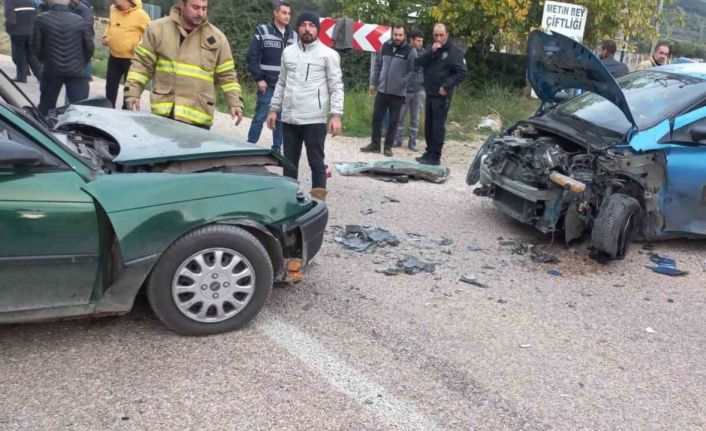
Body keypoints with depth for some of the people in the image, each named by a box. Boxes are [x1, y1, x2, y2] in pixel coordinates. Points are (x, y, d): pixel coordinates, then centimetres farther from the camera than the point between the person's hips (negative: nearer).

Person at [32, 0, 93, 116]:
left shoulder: (41, 19, -5)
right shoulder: (79, 20, -3)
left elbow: (36, 45, -2)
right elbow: (89, 46, 1)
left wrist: (44, 60, 18)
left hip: (51, 70, 0)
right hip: (76, 70, 0)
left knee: (46, 107, 16)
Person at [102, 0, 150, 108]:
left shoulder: (140, 14, -16)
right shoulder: (113, 9, 4)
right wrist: (106, 36, 9)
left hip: (131, 59, -6)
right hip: (113, 57, 6)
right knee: (110, 87, 16)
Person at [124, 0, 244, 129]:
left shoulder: (217, 38, 4)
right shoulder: (158, 29, 2)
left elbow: (227, 76, 7)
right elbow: (142, 64, 6)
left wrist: (235, 103, -4)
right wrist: (133, 94, -2)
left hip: (198, 117, 0)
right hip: (162, 113, 0)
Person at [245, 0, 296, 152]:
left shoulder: (293, 35, 10)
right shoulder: (262, 31, -1)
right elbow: (251, 57, -4)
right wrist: (259, 79, -10)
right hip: (268, 85, -4)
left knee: (281, 118, 7)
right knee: (260, 117, -3)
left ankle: (277, 148, 18)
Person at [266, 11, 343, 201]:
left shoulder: (328, 54, -1)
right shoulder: (288, 52, 12)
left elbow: (336, 87, -5)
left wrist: (336, 115, -14)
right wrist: (274, 109, 13)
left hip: (315, 119, -5)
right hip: (289, 118, 5)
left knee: (316, 161, -1)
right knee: (289, 161, 12)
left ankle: (318, 201, 6)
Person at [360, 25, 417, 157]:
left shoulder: (410, 51, -8)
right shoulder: (385, 47, 5)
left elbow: (414, 72, -8)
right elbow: (377, 65, 13)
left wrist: (402, 82, -15)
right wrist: (373, 83, 11)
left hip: (398, 93, -4)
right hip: (381, 91, 4)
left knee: (393, 121, 4)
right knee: (376, 118, 8)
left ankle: (388, 147, 14)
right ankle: (375, 144, 20)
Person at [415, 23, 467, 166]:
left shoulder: (454, 51, -7)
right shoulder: (431, 48, 13)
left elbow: (463, 72, -12)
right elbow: (419, 62, 0)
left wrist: (447, 86, -17)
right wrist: (431, 51, -15)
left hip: (442, 96, -7)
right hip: (430, 93, 7)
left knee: (438, 126, -6)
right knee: (429, 125, 12)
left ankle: (435, 157, -2)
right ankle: (429, 152, 22)